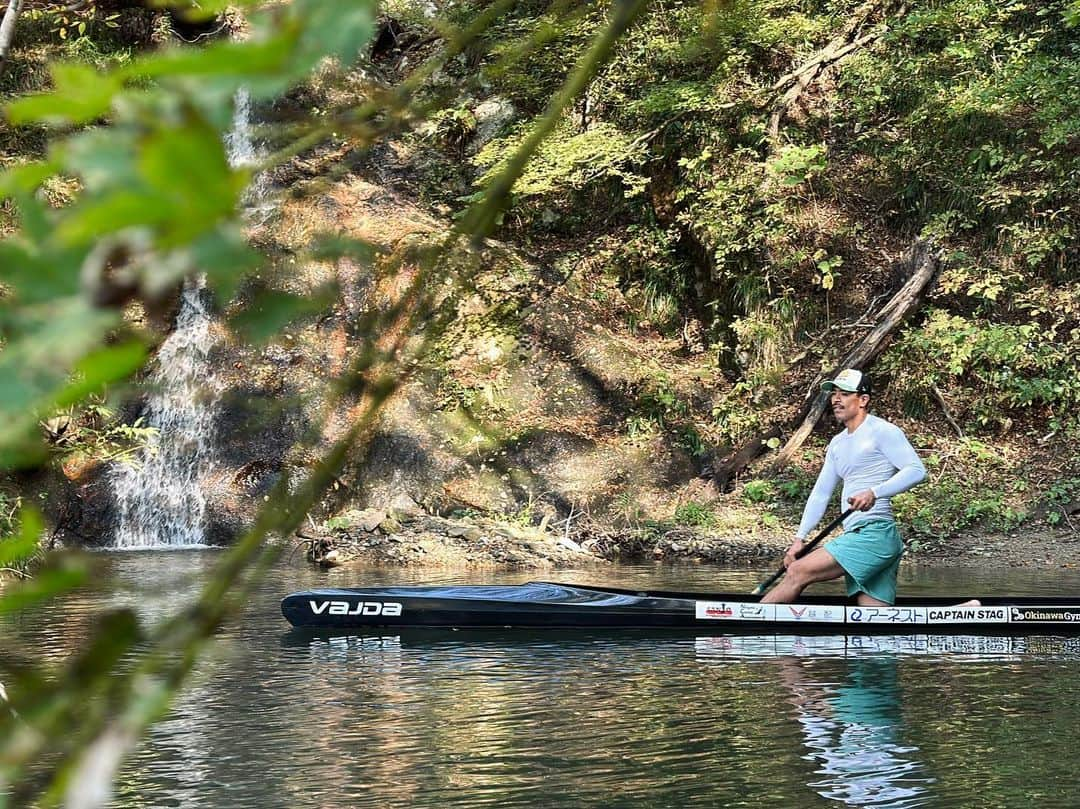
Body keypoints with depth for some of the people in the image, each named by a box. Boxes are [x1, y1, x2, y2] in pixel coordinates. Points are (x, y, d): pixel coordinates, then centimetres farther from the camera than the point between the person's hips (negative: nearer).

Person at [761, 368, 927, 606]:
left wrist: (874, 493, -27)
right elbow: (820, 493, 25)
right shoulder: (838, 444, 24)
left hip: (875, 533, -9)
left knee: (798, 573, -14)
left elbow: (916, 470, -15)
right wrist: (799, 538, 17)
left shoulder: (882, 431, -3)